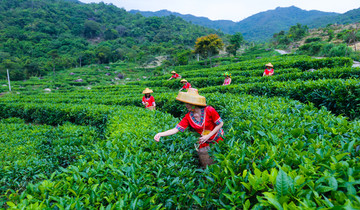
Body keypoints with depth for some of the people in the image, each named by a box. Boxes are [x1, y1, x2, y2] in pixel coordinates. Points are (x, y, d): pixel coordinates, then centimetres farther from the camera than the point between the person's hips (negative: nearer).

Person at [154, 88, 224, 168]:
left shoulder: (209, 110, -24)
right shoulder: (188, 117, -15)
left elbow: (220, 124, -14)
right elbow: (176, 129, -18)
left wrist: (208, 136, -20)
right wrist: (161, 134, -31)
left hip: (218, 139, -2)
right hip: (204, 143, 2)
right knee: (207, 167, 9)